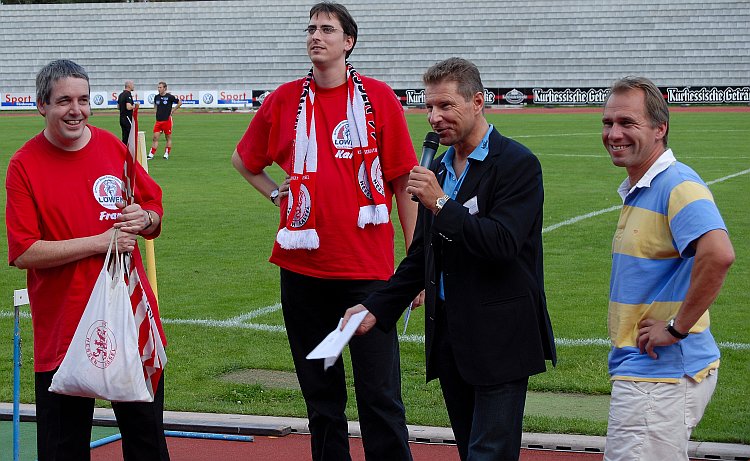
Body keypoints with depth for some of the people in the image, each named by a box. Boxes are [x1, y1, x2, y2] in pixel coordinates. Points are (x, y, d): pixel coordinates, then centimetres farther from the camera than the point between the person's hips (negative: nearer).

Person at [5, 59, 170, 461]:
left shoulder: (113, 147, 5)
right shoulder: (24, 165, -7)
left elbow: (155, 209, 16)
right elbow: (23, 252, -13)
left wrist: (144, 219, -8)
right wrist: (100, 241, -16)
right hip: (62, 326, -3)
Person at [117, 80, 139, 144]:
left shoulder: (121, 95, 14)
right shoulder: (128, 95, -15)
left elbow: (118, 107, 21)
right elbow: (129, 107, -25)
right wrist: (135, 106, -7)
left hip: (122, 118, 9)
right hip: (127, 118, -9)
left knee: (125, 137, 9)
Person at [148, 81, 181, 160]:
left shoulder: (169, 97, -8)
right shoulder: (156, 97, 7)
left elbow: (180, 103, 1)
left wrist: (172, 110, -1)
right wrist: (158, 111, 13)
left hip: (167, 120, -4)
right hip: (158, 120, 4)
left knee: (168, 138, 4)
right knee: (155, 137, -1)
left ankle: (166, 154, 13)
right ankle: (151, 154, -1)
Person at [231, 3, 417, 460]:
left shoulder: (378, 97, -1)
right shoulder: (284, 100, 7)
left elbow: (404, 182, 0)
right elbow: (244, 159, 25)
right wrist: (276, 193, 8)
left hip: (368, 268, -3)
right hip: (302, 268, 3)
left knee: (380, 395, -5)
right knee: (321, 396, 12)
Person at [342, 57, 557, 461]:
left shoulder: (517, 164, -10)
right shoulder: (439, 169, 14)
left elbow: (502, 243, -22)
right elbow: (421, 255, 20)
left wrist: (441, 203, -21)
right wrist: (377, 307, 11)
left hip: (498, 339, -8)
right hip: (449, 335, 8)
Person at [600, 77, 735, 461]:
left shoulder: (678, 185, -17)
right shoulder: (636, 191, 16)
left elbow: (718, 254, -33)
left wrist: (677, 327, -25)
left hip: (662, 376, -10)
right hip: (636, 368, 10)